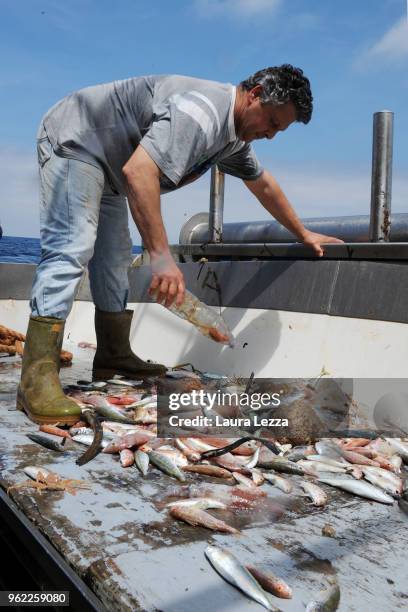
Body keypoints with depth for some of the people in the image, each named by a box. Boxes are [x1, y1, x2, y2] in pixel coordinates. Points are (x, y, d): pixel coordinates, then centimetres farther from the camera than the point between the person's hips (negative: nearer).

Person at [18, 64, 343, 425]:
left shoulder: (235, 135, 5)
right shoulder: (204, 111, -29)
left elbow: (263, 185, 21)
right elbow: (138, 170, -41)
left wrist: (304, 234, 26)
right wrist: (161, 255, -44)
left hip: (105, 164, 11)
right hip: (75, 140, -11)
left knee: (114, 258, 9)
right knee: (72, 249, -24)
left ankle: (114, 358, 16)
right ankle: (37, 379, -29)